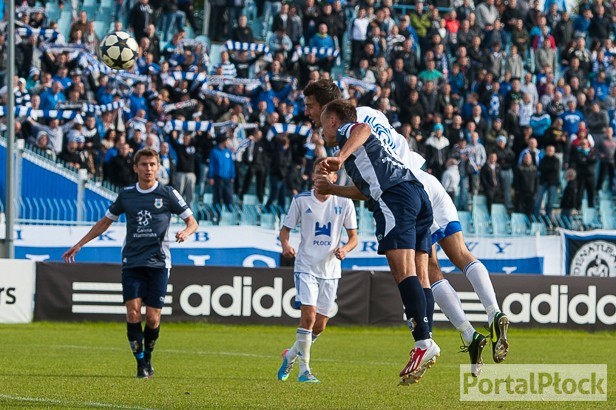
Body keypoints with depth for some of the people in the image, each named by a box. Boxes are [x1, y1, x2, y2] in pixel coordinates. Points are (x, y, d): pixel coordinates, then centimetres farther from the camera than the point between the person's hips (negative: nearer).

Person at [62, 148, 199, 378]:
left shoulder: (168, 194, 2)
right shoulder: (126, 195, 9)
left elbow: (192, 222, 7)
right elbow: (105, 222, 20)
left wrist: (185, 232, -17)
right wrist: (79, 245, 17)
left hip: (158, 264, -1)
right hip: (132, 262, 1)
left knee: (153, 318, -5)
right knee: (133, 312, -14)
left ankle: (148, 358, 20)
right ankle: (140, 364, -6)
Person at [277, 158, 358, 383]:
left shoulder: (344, 202, 1)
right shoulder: (301, 200, -2)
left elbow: (353, 237, 6)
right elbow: (285, 229, 6)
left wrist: (345, 248, -16)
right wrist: (285, 244, -16)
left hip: (331, 270, 3)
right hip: (306, 265, -3)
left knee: (319, 326, 5)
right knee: (309, 314, -18)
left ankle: (291, 354, 30)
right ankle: (304, 369, -12)